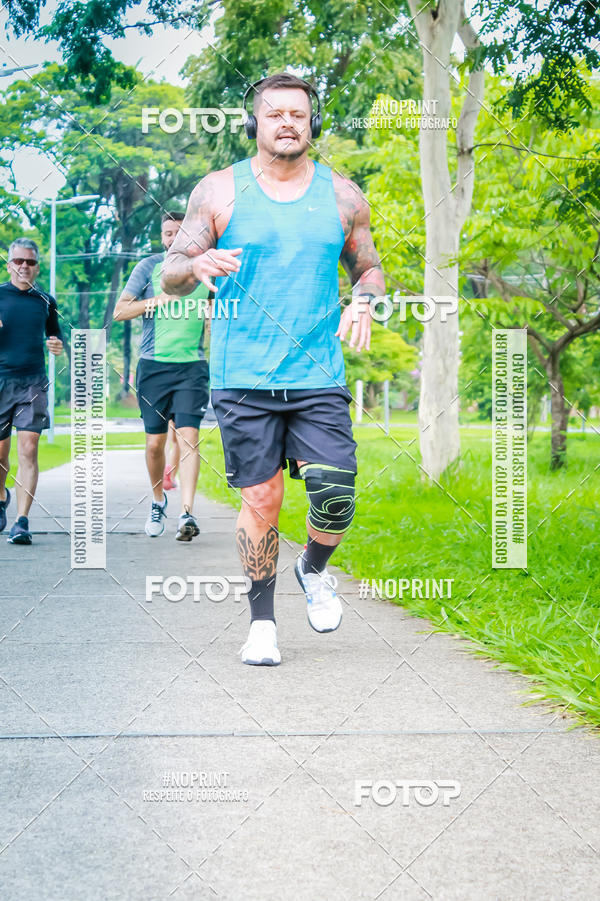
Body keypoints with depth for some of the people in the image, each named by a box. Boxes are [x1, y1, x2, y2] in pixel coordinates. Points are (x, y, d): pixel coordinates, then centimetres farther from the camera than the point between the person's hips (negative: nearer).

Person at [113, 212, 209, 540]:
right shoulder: (149, 267, 5)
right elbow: (120, 311, 0)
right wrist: (157, 300, -11)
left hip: (192, 366, 0)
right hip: (153, 365, 0)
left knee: (188, 435, -14)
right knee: (155, 442, 4)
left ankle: (186, 514, -20)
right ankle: (157, 501, 29)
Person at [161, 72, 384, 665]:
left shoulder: (341, 195, 9)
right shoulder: (219, 191, 3)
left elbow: (368, 267, 21)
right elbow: (171, 276, 3)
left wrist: (364, 301, -3)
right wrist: (196, 265, -21)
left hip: (319, 377, 1)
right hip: (242, 379, -1)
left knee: (335, 495, -10)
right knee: (262, 500, -1)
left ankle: (314, 571, 22)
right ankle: (262, 620, 17)